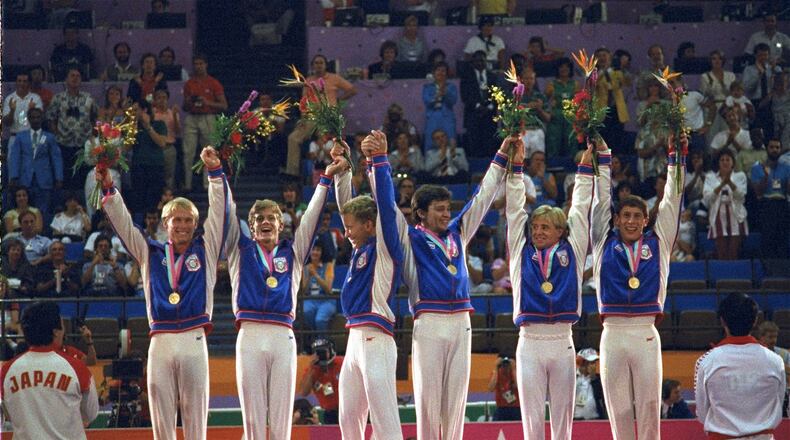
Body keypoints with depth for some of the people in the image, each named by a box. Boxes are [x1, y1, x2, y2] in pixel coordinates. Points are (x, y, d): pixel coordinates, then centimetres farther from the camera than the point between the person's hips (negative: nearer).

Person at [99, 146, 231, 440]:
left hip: (194, 341, -1)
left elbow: (219, 213, 5)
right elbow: (123, 224, 12)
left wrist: (215, 172, -4)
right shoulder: (151, 255, 15)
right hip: (160, 343, 1)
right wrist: (109, 190, 2)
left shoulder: (205, 251, 11)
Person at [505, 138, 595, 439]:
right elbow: (515, 208, 11)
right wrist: (516, 165, 9)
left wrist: (586, 165, 12)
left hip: (562, 341, 0)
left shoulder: (571, 251, 9)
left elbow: (580, 209, 12)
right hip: (529, 342, 0)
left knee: (562, 416, 3)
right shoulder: (522, 251, 10)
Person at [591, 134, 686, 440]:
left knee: (649, 408, -2)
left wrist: (676, 159, 7)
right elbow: (601, 200, 11)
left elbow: (671, 202, 10)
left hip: (646, 334, 0)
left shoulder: (657, 244, 11)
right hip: (613, 333, 0)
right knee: (618, 410, 1)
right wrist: (602, 159, 10)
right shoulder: (605, 244, 10)